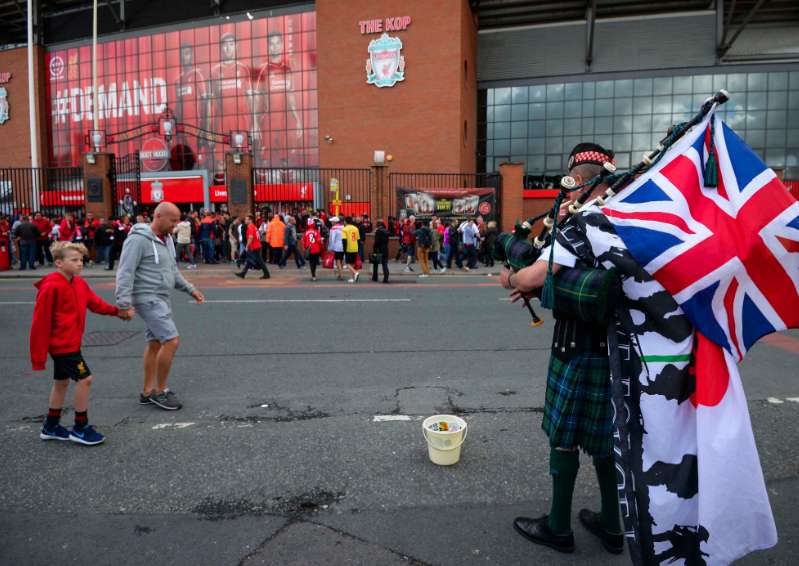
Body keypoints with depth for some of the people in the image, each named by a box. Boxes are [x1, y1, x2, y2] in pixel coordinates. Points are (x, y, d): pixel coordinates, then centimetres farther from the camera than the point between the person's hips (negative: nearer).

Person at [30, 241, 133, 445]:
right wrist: (38, 356, -15)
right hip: (63, 344, -9)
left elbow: (95, 302, 13)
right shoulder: (51, 287, -21)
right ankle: (80, 428, 6)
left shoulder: (79, 283, 4)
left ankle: (51, 427, 35)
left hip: (69, 343, 10)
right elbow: (40, 322, -18)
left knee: (62, 381, 19)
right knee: (84, 379, -8)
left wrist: (117, 311, -1)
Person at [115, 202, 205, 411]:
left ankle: (148, 392, 25)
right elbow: (125, 273, -20)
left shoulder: (167, 239, 12)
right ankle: (159, 391, 1)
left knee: (155, 343, 14)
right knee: (172, 340, -13)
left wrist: (190, 289, 15)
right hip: (148, 299, -9)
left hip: (161, 298, 9)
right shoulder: (138, 239, -16)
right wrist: (124, 303, -25)